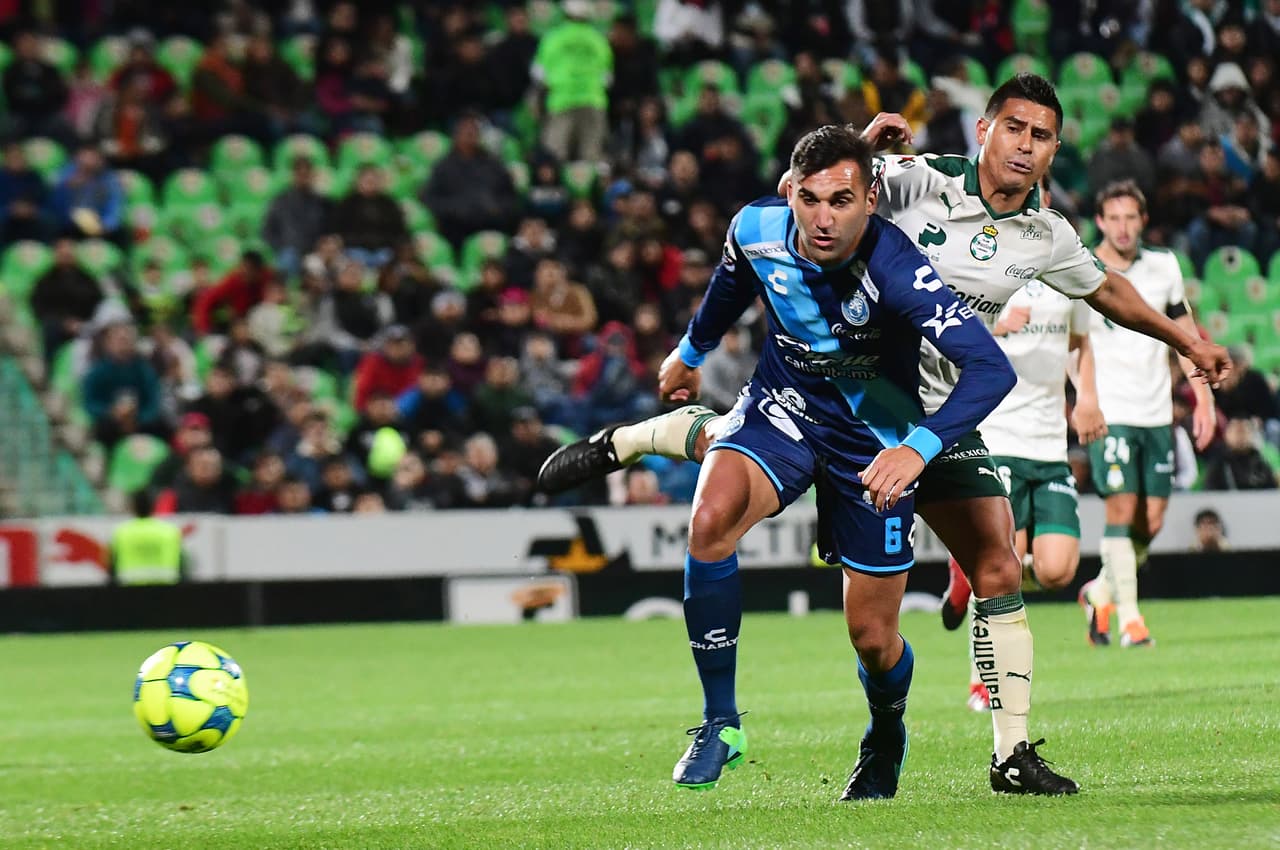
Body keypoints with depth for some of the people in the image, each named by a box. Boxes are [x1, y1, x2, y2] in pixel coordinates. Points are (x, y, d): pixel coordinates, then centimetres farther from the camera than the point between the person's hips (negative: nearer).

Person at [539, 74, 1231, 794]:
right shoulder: (917, 182, -12)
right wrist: (860, 142, -30)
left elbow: (1108, 289, 24)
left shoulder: (1045, 237, 4)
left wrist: (1186, 339, 30)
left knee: (1000, 575, -4)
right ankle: (620, 443, 14)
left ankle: (1012, 754, 4)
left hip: (940, 415, 4)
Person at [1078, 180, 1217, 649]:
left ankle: (1101, 593, 26)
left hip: (1157, 413, 4)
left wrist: (1203, 397, 11)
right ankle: (1128, 617, -7)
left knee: (1151, 522, 4)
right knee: (1122, 510, -13)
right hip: (1108, 412, -4)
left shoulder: (1163, 267, 7)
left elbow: (1185, 335, 15)